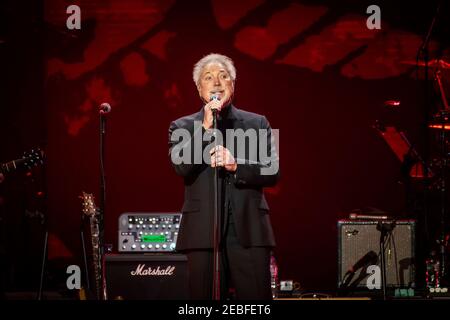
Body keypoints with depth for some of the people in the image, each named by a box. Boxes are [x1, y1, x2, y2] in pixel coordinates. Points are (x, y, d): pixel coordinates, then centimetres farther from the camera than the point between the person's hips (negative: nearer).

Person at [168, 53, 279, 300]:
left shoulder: (257, 124, 13)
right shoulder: (182, 127, 10)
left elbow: (272, 172, 4)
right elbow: (182, 168, -7)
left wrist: (236, 166, -13)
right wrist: (205, 128, -14)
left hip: (249, 231, 1)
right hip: (203, 232, -1)